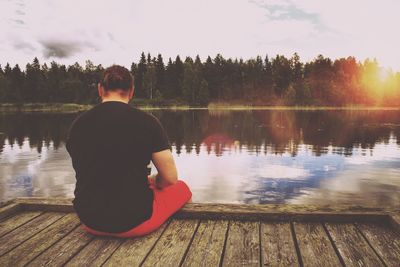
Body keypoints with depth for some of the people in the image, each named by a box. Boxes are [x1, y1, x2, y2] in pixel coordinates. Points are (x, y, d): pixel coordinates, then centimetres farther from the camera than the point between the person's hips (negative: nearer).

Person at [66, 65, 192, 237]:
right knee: (181, 188, 23)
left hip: (90, 220, 5)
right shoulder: (146, 121, -13)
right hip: (134, 220, -4)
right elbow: (170, 178, -9)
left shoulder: (78, 124, -1)